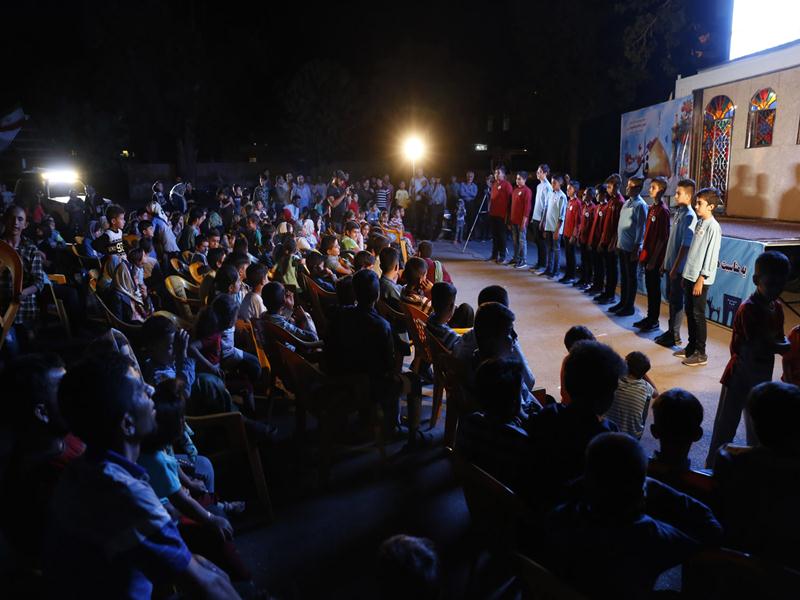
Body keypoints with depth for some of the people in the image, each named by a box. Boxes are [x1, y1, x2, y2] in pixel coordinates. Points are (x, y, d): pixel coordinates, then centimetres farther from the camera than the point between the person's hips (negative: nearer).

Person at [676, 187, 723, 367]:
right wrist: (686, 274, 15)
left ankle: (700, 354, 7)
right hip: (690, 275, 8)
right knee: (689, 312, 14)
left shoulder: (713, 227, -14)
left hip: (700, 278, -8)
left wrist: (701, 279, -17)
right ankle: (691, 347, 26)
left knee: (698, 315, -2)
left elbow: (711, 255, -16)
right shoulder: (699, 223, 11)